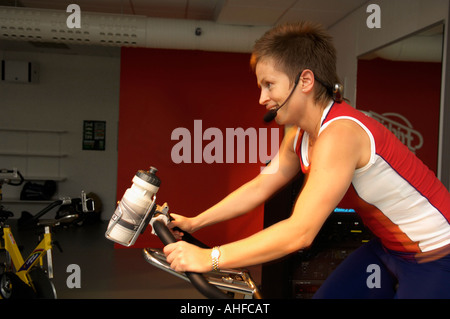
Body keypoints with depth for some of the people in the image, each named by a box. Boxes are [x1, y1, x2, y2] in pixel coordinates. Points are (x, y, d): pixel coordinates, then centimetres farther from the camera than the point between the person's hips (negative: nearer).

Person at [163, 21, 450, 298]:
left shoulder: (340, 133, -30)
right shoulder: (299, 136, -3)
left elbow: (299, 232, -34)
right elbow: (258, 188, 5)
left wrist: (210, 258, -31)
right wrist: (193, 223, 4)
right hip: (389, 248, 7)